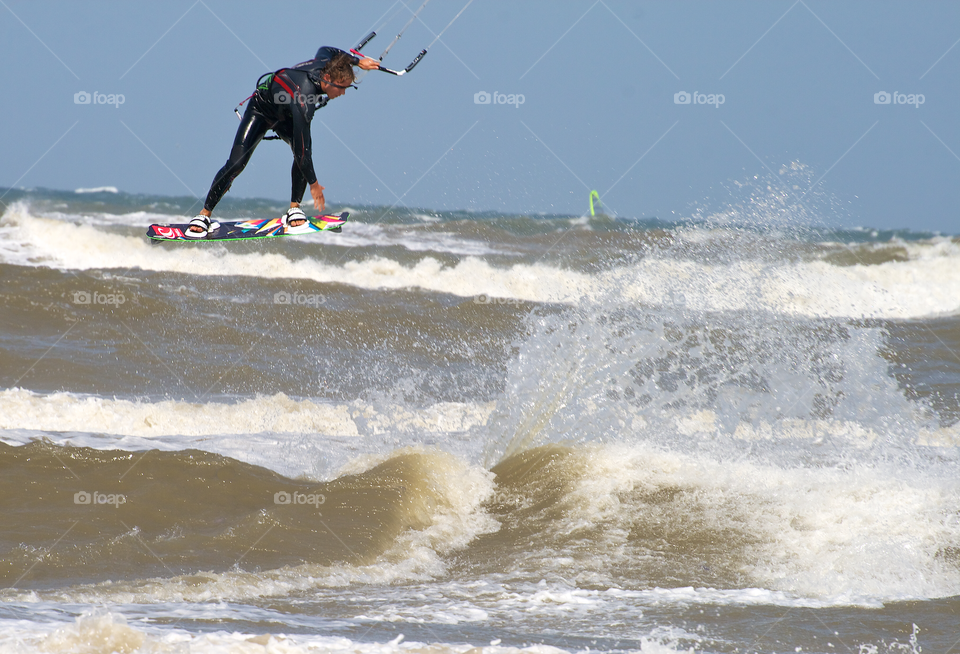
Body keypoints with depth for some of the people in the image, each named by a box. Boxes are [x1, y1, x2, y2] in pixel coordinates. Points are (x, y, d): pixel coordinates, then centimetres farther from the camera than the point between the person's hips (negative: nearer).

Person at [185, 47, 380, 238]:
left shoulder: (326, 64, -26)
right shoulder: (302, 102, -45)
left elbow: (325, 50, 2)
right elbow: (301, 147, -40)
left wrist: (357, 61, 6)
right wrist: (313, 183, -32)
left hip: (285, 117, 6)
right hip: (260, 111, -6)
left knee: (303, 152, -22)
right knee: (236, 163, -16)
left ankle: (294, 209, -13)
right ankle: (205, 214, -4)